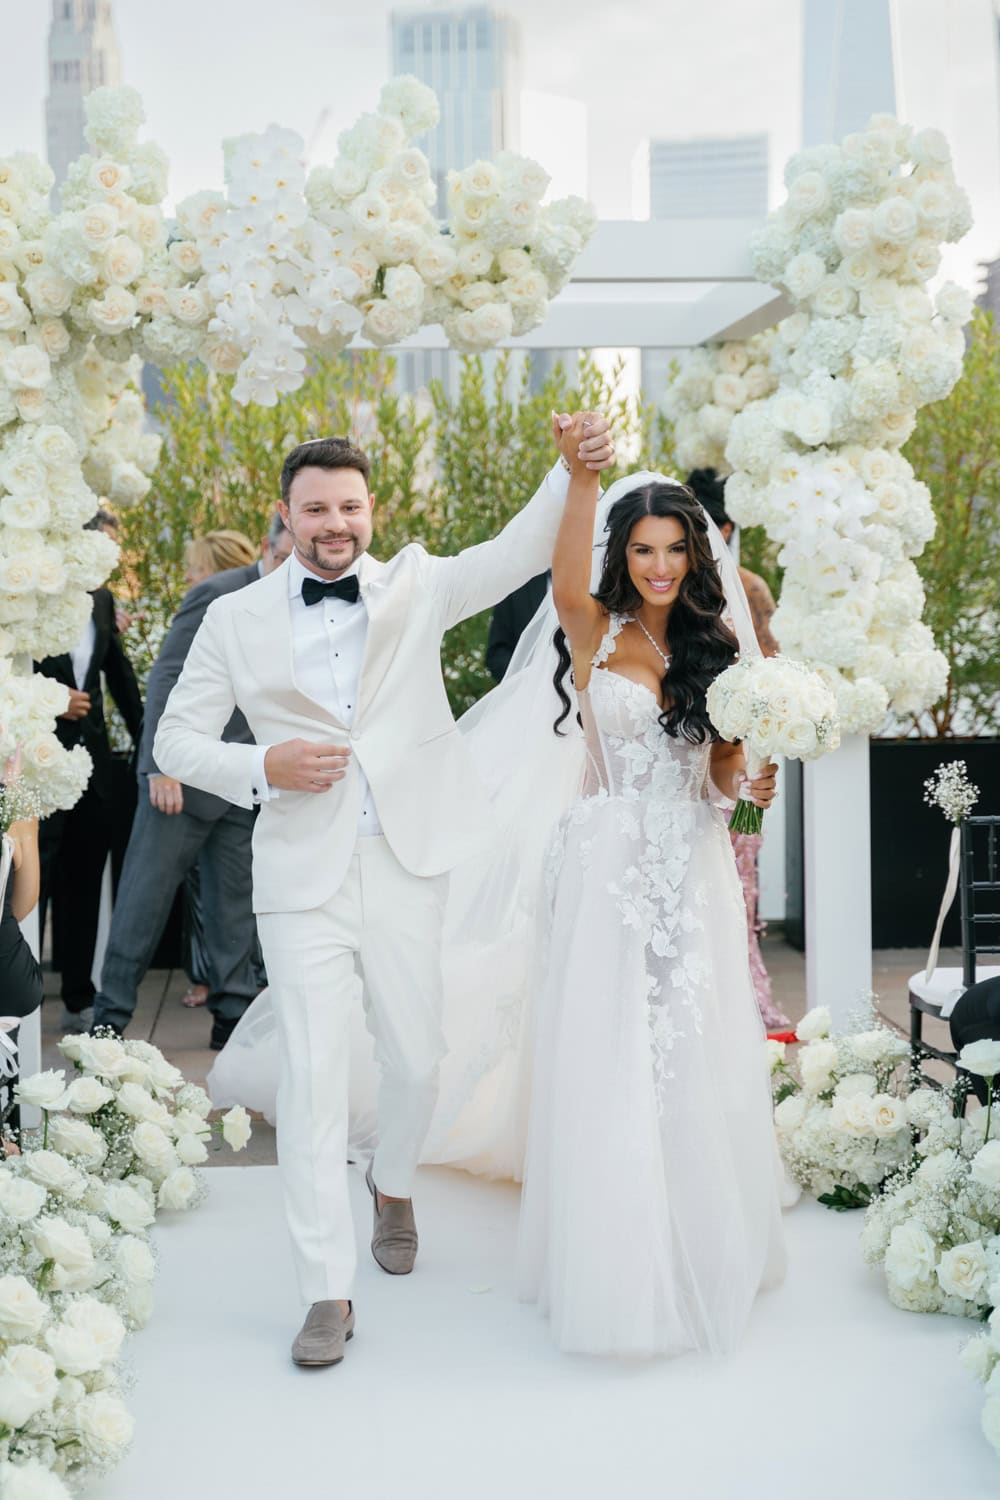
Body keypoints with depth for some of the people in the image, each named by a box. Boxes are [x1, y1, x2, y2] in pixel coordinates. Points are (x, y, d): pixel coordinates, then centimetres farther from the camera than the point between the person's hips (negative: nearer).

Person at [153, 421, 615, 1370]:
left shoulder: (416, 586, 5)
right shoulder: (237, 620, 4)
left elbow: (519, 552, -9)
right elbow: (176, 741, 7)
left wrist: (576, 471, -27)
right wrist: (264, 767, -11)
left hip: (406, 865, 1)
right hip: (303, 874, -1)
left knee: (415, 1059, 12)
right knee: (312, 1076, -3)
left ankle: (392, 1185, 45)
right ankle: (327, 1294, 7)